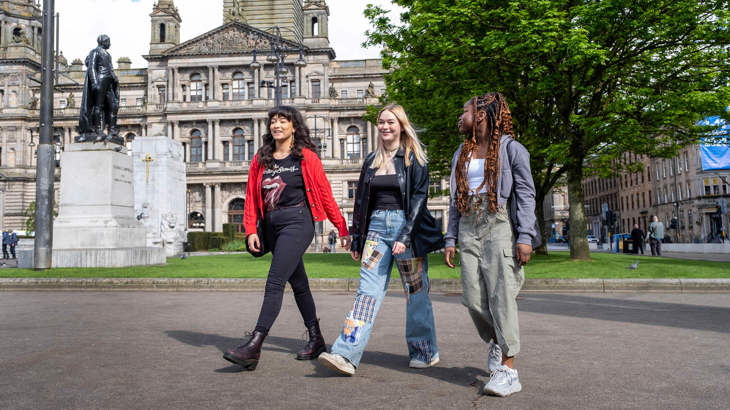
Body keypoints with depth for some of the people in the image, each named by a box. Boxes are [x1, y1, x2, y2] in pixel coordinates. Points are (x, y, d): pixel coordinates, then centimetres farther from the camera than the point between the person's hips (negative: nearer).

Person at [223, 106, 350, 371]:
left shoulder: (306, 157, 0)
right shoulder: (261, 159, 12)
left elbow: (325, 194, 0)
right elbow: (252, 196, 10)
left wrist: (342, 229, 1)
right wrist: (251, 230, -1)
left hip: (297, 222, -6)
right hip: (272, 226, 6)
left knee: (275, 282, -15)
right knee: (298, 283, 13)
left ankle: (254, 347, -17)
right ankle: (316, 339, 25)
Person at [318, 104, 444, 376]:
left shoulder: (414, 158, 0)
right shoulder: (372, 160, 15)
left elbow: (419, 197, -8)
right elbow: (361, 201, 16)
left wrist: (406, 236, -17)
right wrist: (357, 240, 14)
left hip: (406, 226, -4)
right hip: (377, 226, 4)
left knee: (416, 292, 4)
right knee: (368, 289, -5)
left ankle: (425, 352, 21)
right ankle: (347, 355, -11)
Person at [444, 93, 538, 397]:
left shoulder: (510, 148, 1)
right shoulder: (462, 154, 19)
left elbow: (526, 193, -4)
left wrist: (525, 236, -14)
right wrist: (451, 239, 10)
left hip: (499, 225, -5)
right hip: (468, 227, 5)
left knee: (501, 295, -9)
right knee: (474, 299, 0)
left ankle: (508, 369, -4)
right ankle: (496, 341, 28)